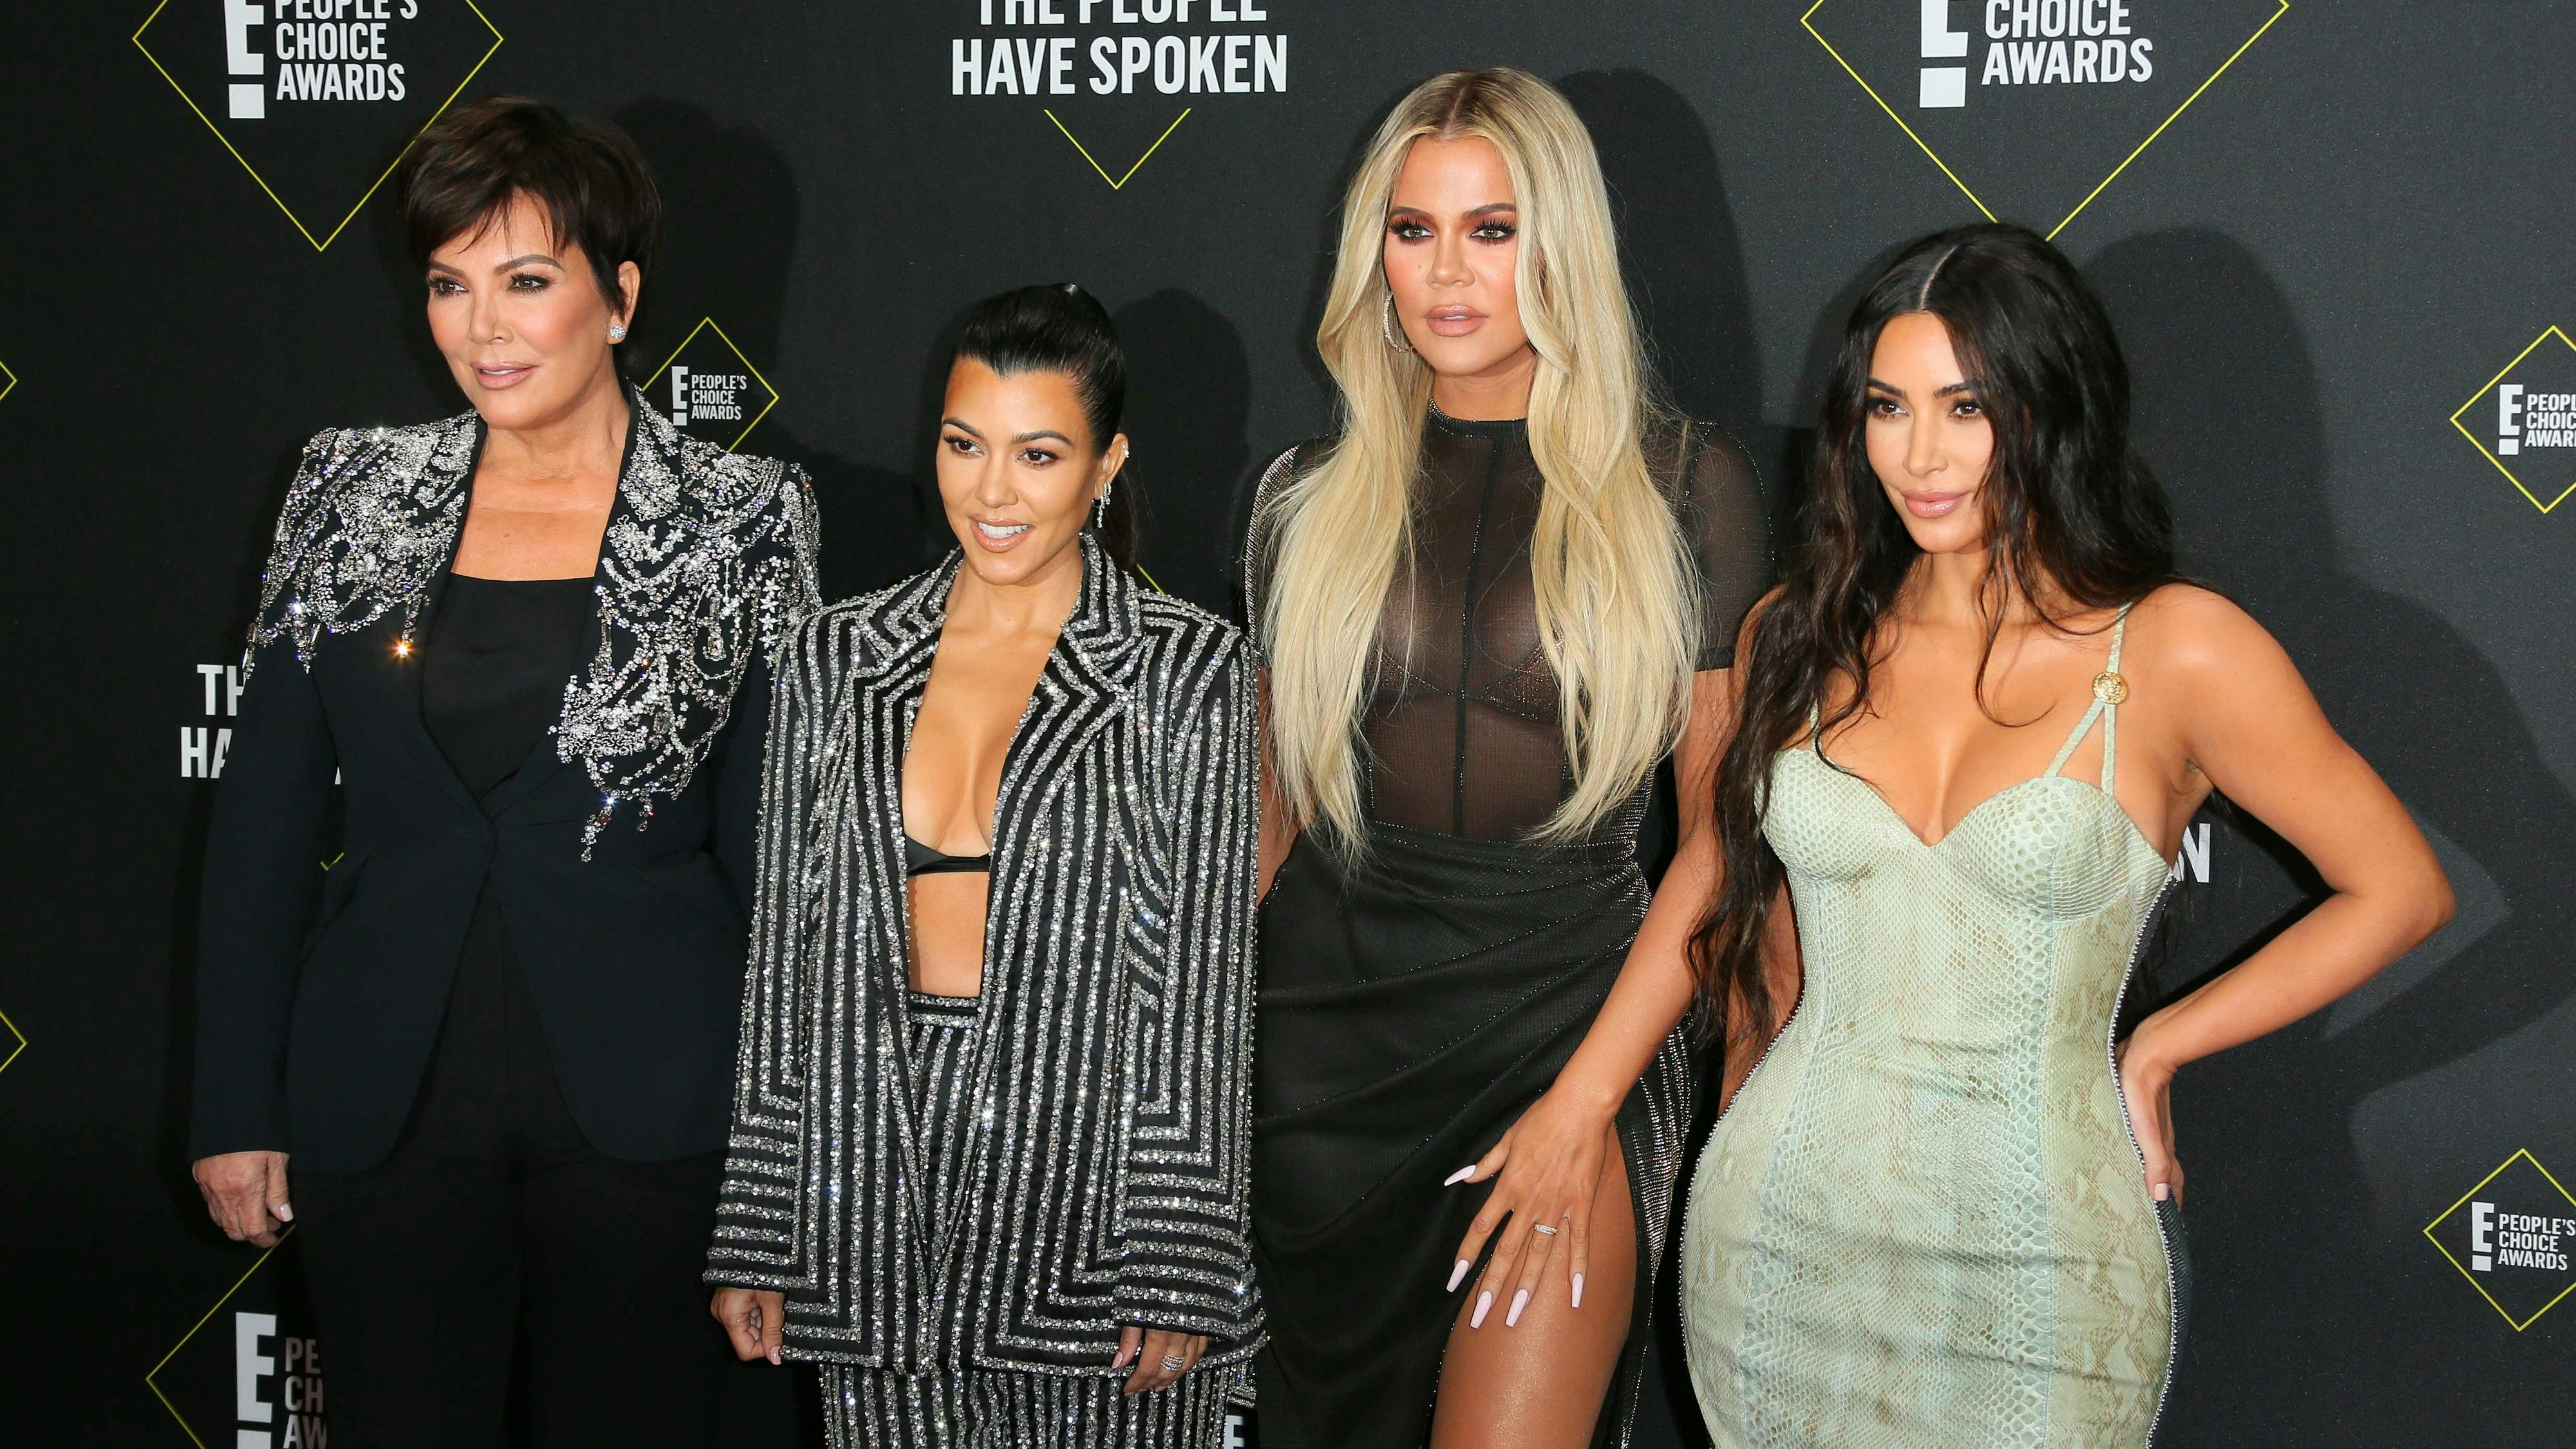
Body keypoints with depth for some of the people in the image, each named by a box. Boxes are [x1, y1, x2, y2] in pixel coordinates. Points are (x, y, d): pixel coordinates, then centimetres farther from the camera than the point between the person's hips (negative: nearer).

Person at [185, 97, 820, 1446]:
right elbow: (263, 818, 6)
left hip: (647, 1116, -2)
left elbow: (770, 852, -1)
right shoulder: (353, 496, 4)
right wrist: (238, 1107, 3)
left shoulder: (740, 525, -3)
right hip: (384, 1116, 2)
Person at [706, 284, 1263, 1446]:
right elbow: (785, 956, 9)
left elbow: (1206, 983, -5)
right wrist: (756, 1242, 6)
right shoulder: (838, 658, 7)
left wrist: (1179, 1272, -10)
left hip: (1092, 1163, -2)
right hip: (883, 1186, 3)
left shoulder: (1187, 669, -2)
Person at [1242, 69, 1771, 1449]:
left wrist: (1584, 1103, -10)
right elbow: (1274, 807, 12)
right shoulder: (1309, 498, 7)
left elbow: (1723, 825, -3)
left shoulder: (1683, 486, -1)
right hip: (1329, 1022, 3)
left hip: (1572, 1013, -2)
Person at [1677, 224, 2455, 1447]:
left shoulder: (2175, 650, -7)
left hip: (2037, 1252, -3)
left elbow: (2399, 892, 0)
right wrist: (1751, 1151, 13)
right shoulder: (1797, 638, 3)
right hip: (1782, 1235, 3)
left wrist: (2154, 1051, -1)